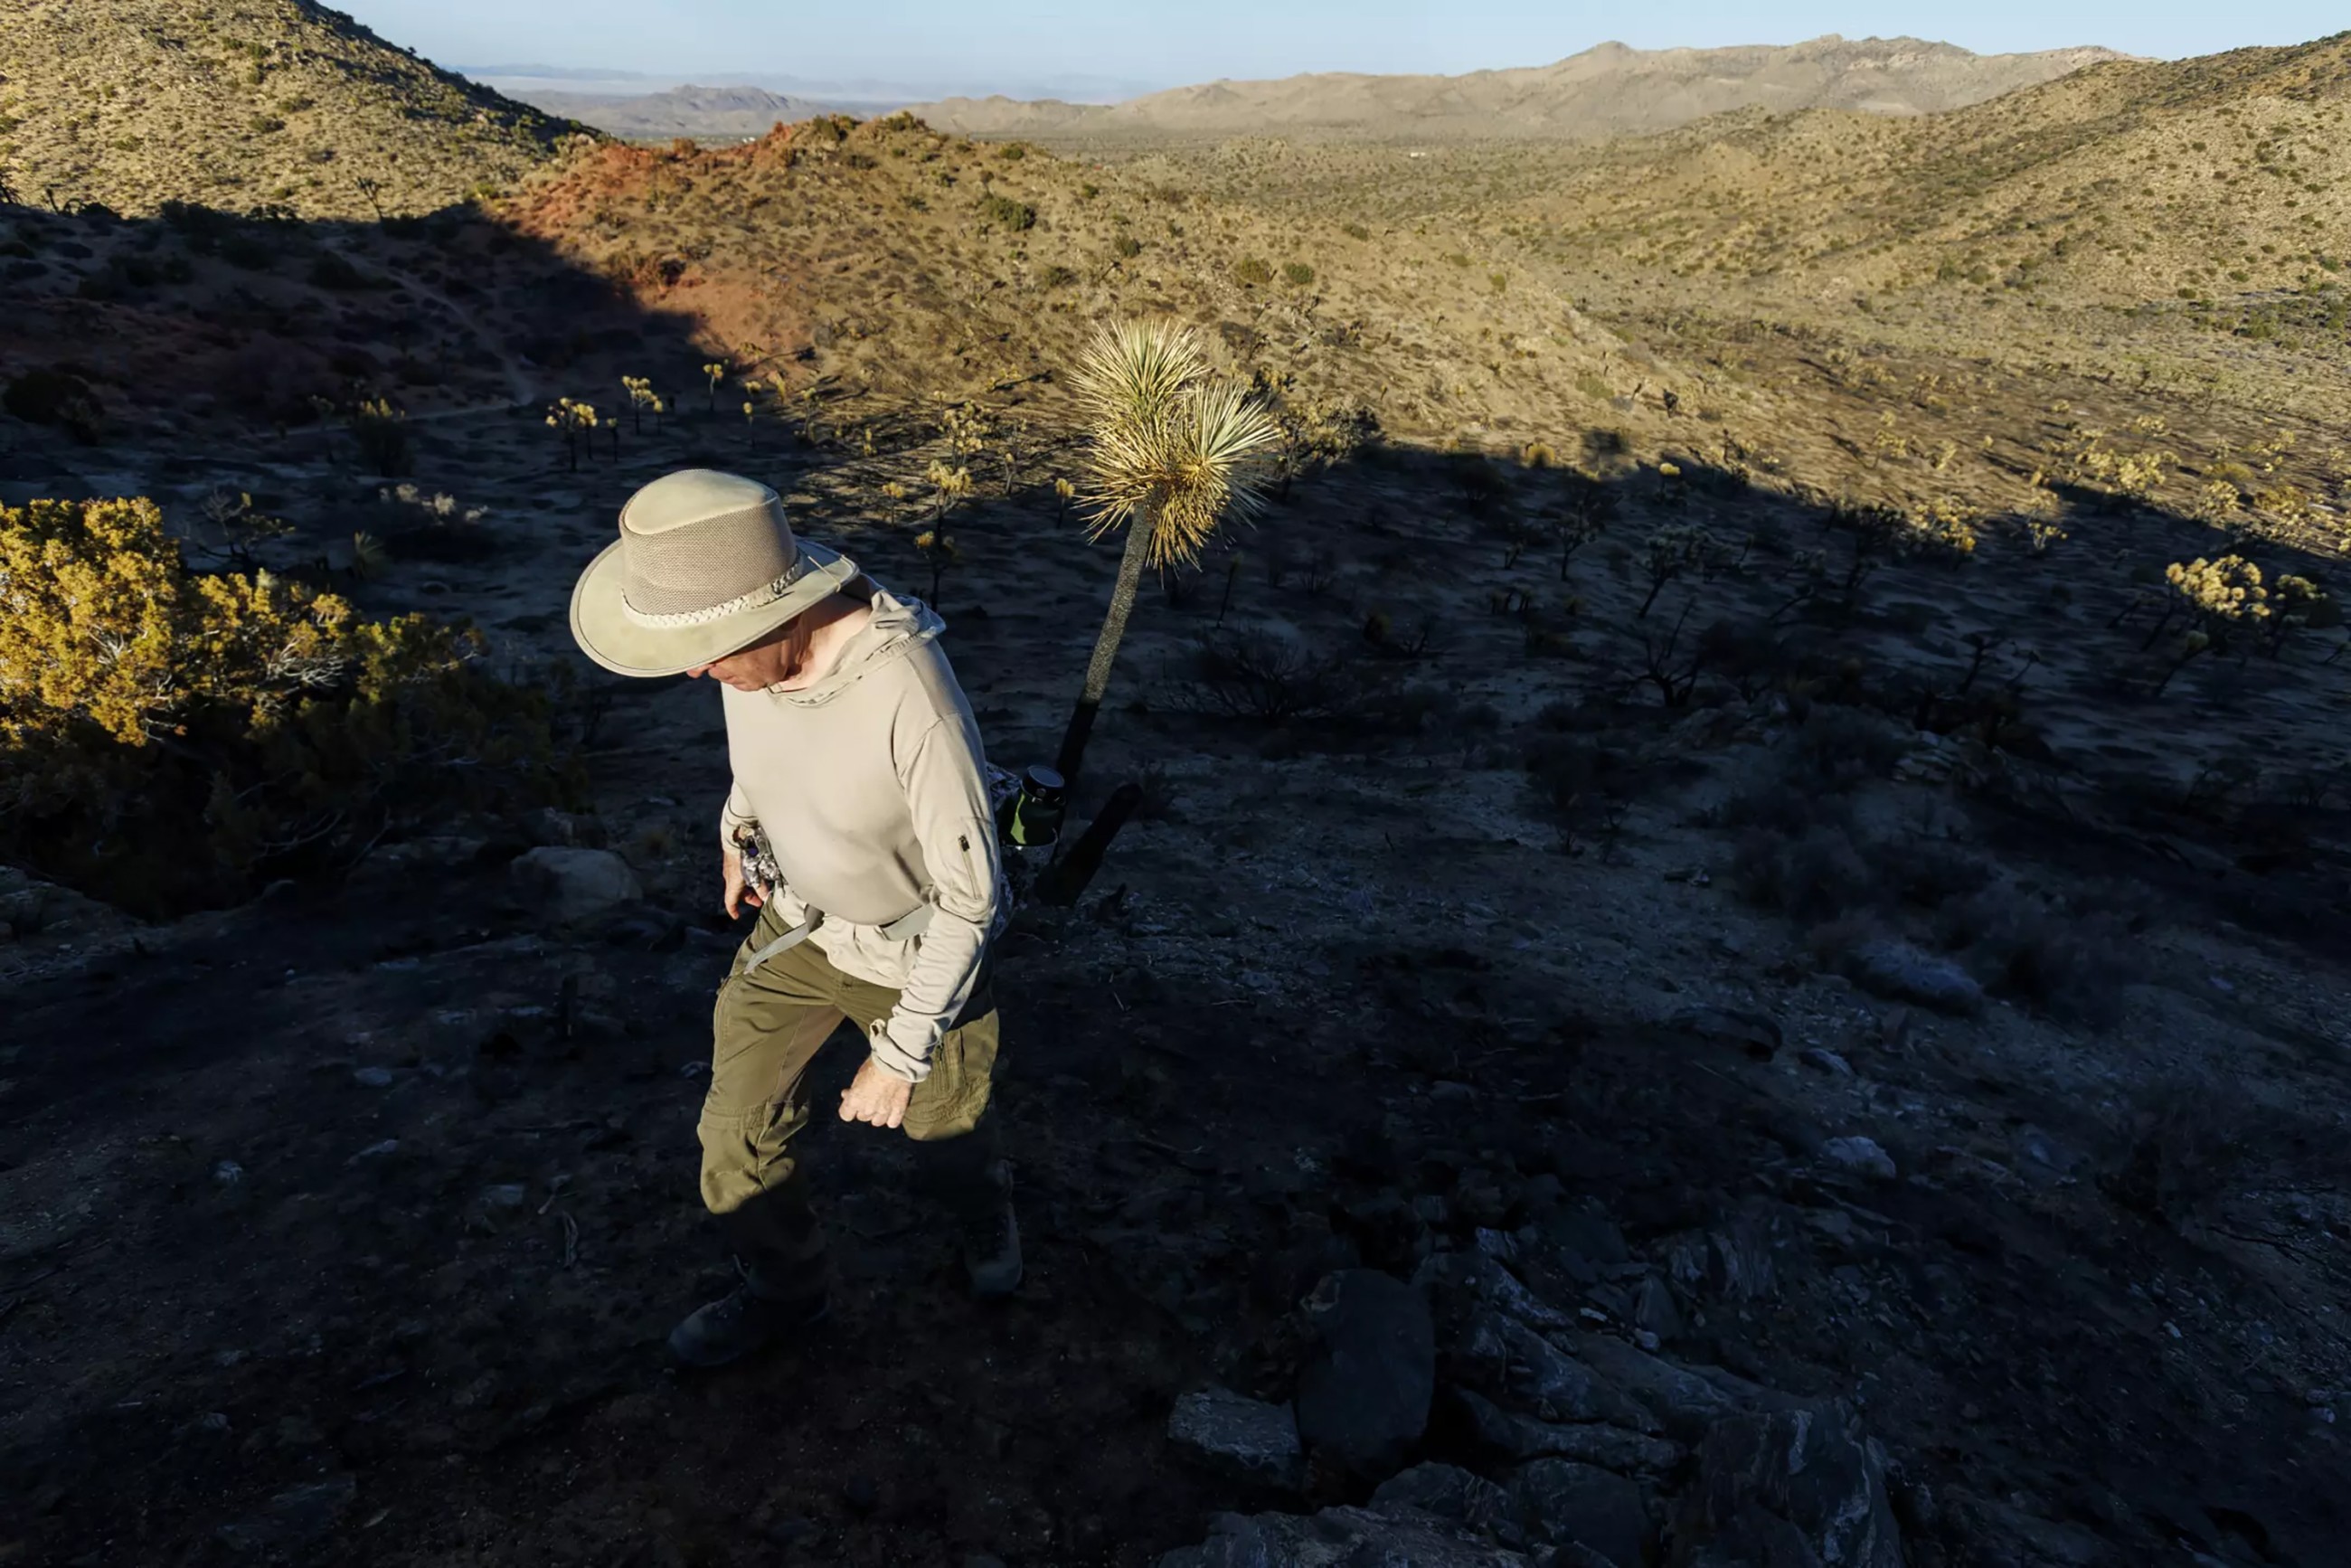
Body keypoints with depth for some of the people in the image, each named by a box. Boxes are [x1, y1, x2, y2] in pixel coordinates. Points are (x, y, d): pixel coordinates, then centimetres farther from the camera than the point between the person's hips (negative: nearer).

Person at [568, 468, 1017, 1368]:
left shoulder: (910, 702, -39)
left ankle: (984, 1222, 55)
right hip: (797, 923, 5)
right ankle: (781, 1289, 41)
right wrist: (740, 821, 24)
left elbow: (970, 894, -27)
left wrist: (902, 1051, -20)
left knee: (945, 1140, 17)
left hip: (915, 951, -5)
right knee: (737, 1138, 11)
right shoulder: (753, 632, -19)